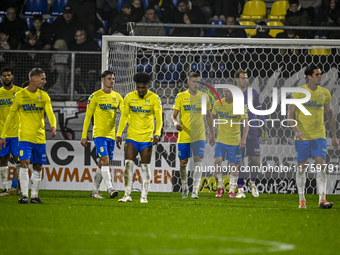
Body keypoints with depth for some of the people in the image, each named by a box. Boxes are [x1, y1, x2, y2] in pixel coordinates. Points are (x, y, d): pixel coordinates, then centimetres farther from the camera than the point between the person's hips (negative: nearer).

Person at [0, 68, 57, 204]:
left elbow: (50, 112, -4)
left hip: (40, 137, 3)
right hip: (25, 136, -3)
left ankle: (34, 196, 15)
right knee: (24, 164, -15)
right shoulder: (20, 95, 0)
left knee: (38, 167, 6)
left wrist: (53, 126, -26)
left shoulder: (44, 96, 7)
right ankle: (24, 195, -16)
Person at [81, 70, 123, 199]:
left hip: (111, 134, 5)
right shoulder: (95, 96, -3)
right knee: (105, 160, -18)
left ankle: (94, 191, 16)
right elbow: (88, 117, -1)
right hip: (99, 134, -5)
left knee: (103, 164, 8)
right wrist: (84, 136, -3)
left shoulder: (117, 97, 11)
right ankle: (110, 188, -24)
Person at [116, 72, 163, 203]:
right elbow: (124, 116, 11)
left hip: (147, 138, -2)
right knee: (128, 164, -7)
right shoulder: (129, 97, 2)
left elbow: (159, 118, -7)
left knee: (145, 167, 1)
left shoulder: (154, 98, -5)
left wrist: (157, 134, -22)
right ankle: (127, 195, -4)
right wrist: (119, 134, 8)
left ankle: (144, 196, 7)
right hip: (132, 137, 2)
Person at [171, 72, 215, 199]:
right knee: (183, 162, 6)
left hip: (199, 136, 0)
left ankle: (195, 191, -16)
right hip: (184, 135, 0)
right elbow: (174, 115, -1)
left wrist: (212, 134, 15)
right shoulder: (181, 96, 1)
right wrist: (175, 123, -24)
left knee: (198, 161, -13)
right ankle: (185, 188, 26)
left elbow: (209, 116, 15)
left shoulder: (204, 96, 6)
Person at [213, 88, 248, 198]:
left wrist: (244, 138, -25)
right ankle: (220, 187, 0)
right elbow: (213, 118, 17)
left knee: (234, 165, 2)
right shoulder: (218, 104, 1)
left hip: (234, 141, -2)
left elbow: (245, 124, -13)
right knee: (217, 161, -14)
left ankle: (232, 191, 13)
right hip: (220, 139, 2)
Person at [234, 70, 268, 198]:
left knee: (256, 160, -3)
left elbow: (259, 111, 13)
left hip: (252, 131, 2)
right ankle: (240, 189, 3)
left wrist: (264, 129, 10)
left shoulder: (253, 93, 8)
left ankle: (252, 182, 23)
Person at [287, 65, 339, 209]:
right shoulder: (299, 92, -5)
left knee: (321, 166, -12)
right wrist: (296, 130, -24)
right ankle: (301, 200, 19)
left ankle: (322, 200, -16)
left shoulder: (324, 93, 5)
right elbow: (290, 114, -7)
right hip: (302, 136, -2)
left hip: (319, 136, 2)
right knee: (301, 168, 6)